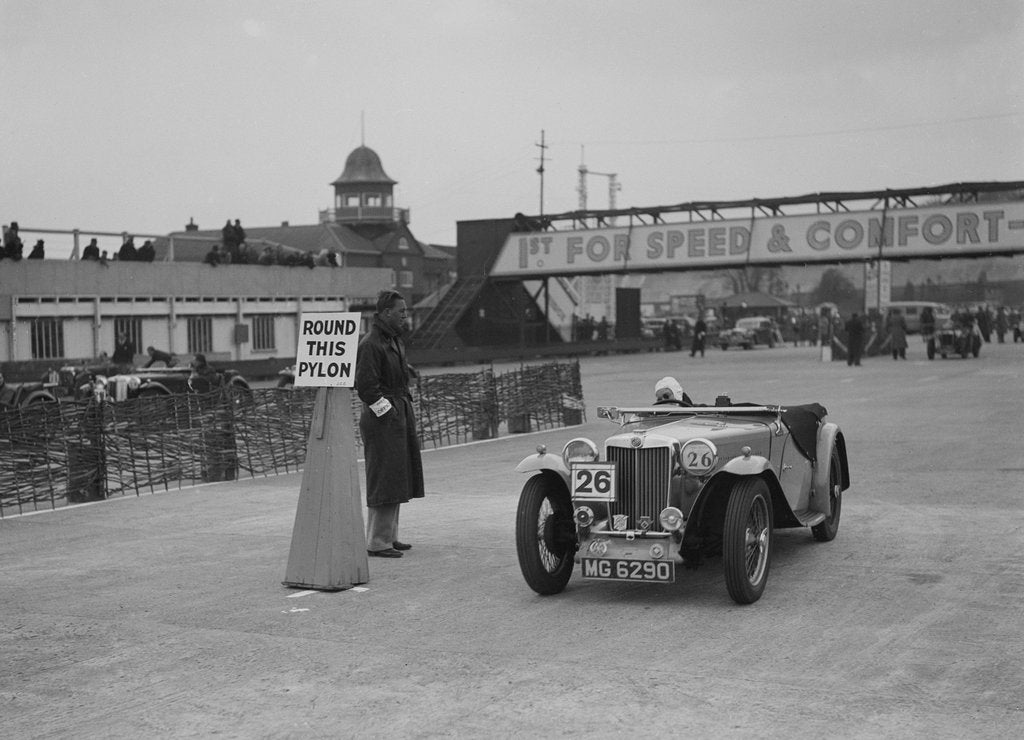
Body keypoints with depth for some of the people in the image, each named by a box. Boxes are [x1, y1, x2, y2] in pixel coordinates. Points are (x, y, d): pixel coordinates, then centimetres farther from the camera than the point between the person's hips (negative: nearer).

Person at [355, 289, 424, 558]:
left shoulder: (395, 340, 15)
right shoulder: (370, 344, -15)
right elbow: (365, 386, -19)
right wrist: (387, 411, -18)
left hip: (400, 414, 10)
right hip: (382, 418, -10)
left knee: (397, 479, 14)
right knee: (383, 480, -8)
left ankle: (389, 536, 23)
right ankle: (377, 543, -3)